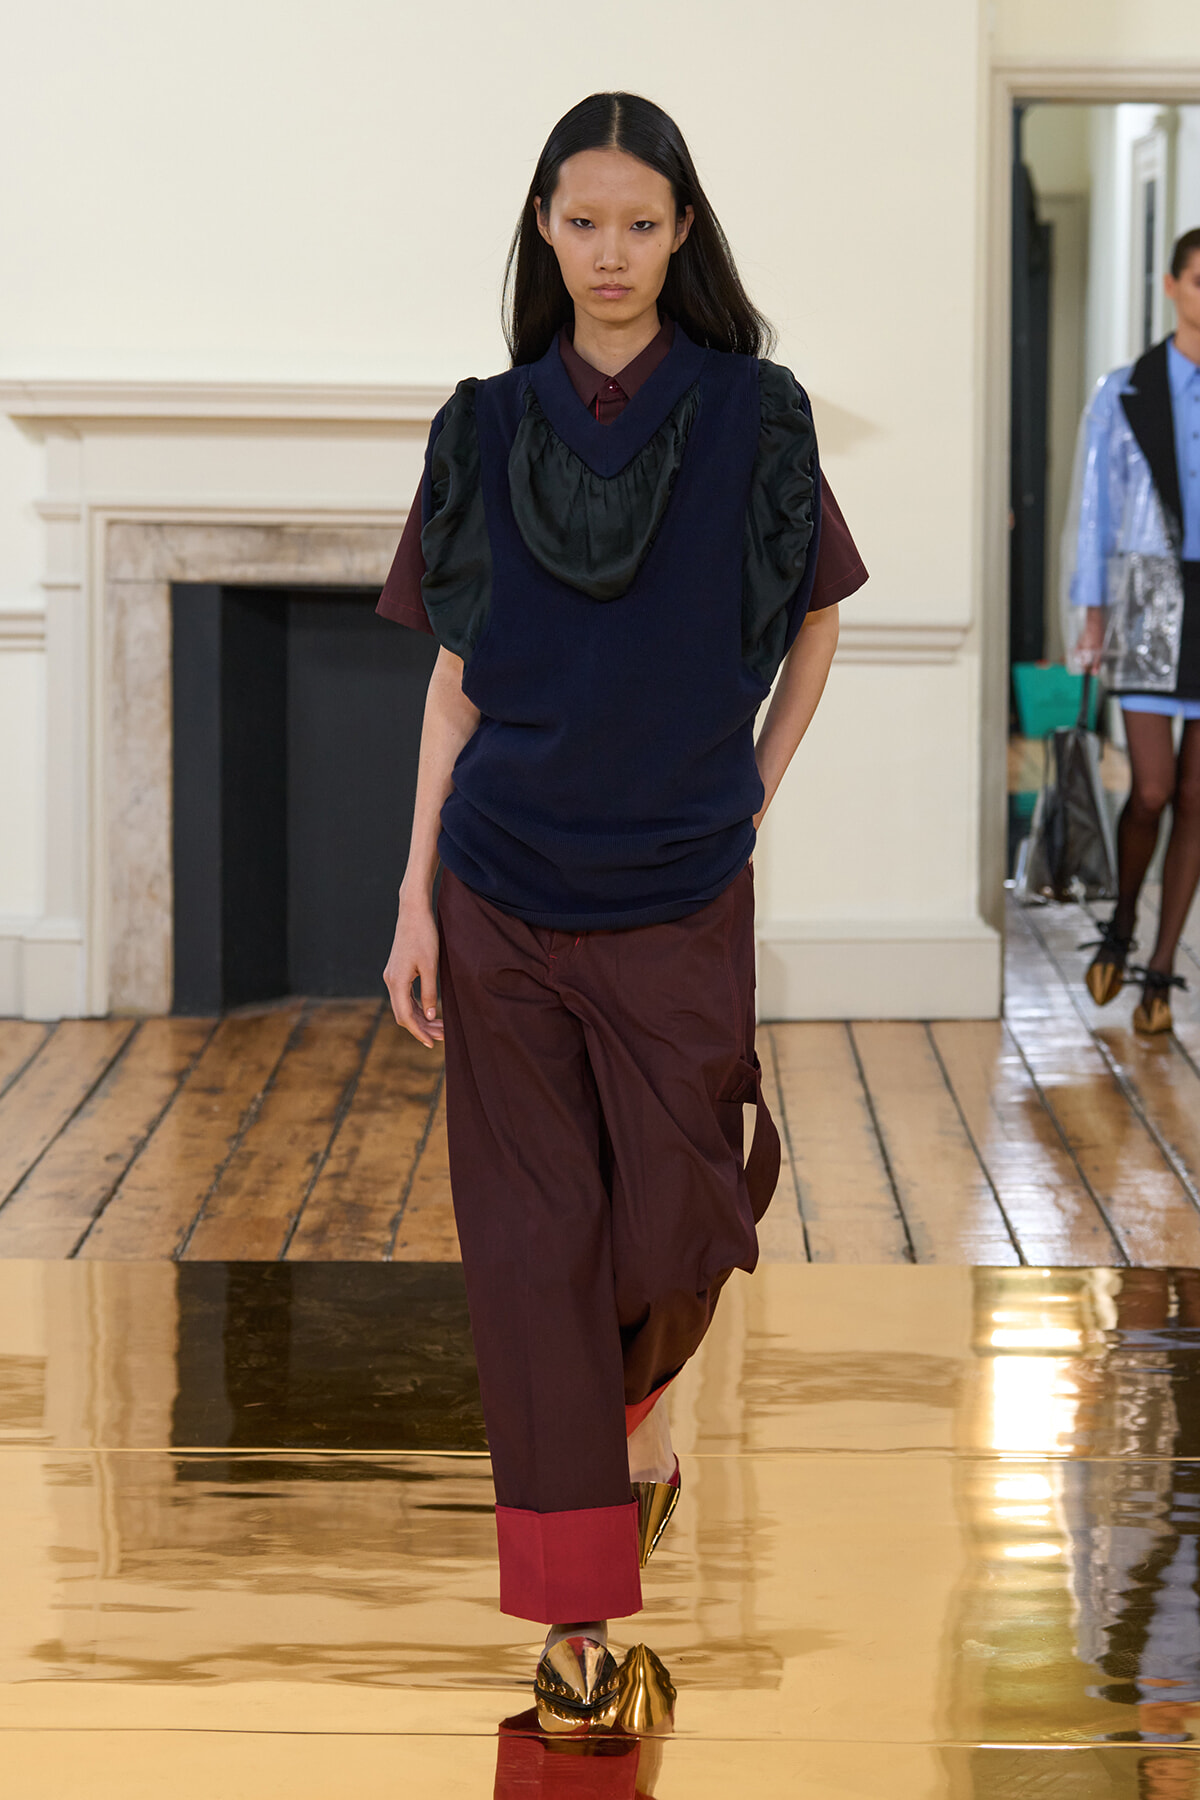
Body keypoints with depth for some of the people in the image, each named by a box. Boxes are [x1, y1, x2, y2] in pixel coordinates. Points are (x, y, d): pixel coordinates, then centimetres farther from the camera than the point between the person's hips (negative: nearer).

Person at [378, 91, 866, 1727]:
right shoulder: (489, 430, 2)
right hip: (506, 898, 1)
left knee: (673, 1229, 3)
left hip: (681, 898, 0)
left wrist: (753, 795, 5)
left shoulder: (751, 419, -1)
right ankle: (580, 1612, 5)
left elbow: (816, 620, 13)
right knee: (535, 1239, 0)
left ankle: (640, 1393, 40)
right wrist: (415, 895, -1)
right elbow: (456, 679, 4)